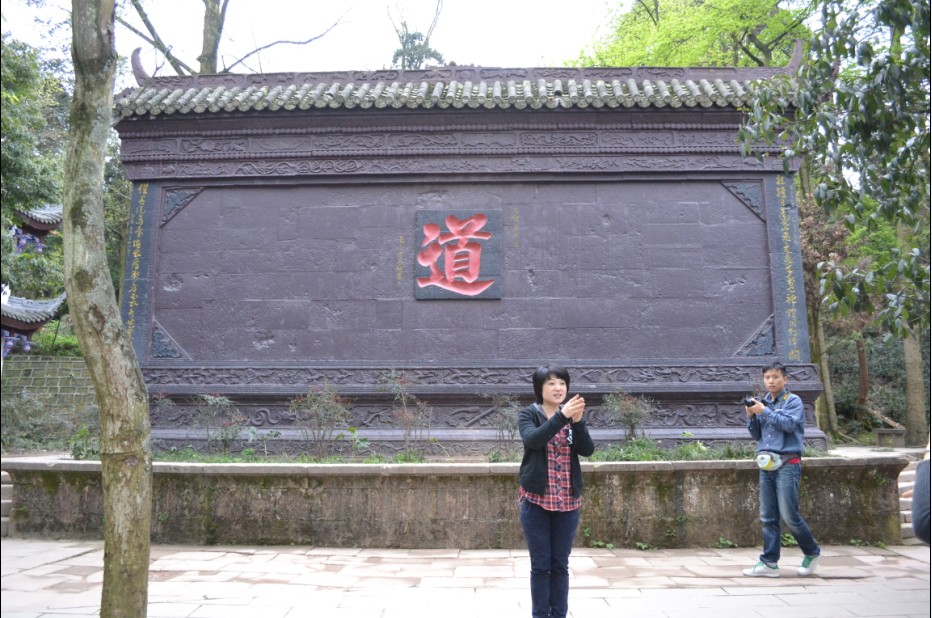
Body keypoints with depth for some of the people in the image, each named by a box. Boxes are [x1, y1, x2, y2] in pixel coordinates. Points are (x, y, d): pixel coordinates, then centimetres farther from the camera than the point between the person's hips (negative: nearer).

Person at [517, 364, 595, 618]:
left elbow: (587, 449, -7)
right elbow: (533, 440, -23)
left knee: (560, 565, 9)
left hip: (567, 502, 3)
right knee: (540, 565, 3)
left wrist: (578, 421, -24)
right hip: (536, 500, -3)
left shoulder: (572, 416, 7)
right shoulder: (528, 415, -3)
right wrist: (562, 416, -32)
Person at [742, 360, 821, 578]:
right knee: (768, 517, 4)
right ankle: (769, 562, 7)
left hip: (787, 464, -5)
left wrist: (764, 411, -15)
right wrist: (751, 416, 0)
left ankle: (812, 553, 17)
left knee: (789, 515, -5)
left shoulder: (793, 401, 1)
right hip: (766, 464, 5)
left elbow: (789, 424, -16)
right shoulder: (763, 403, 15)